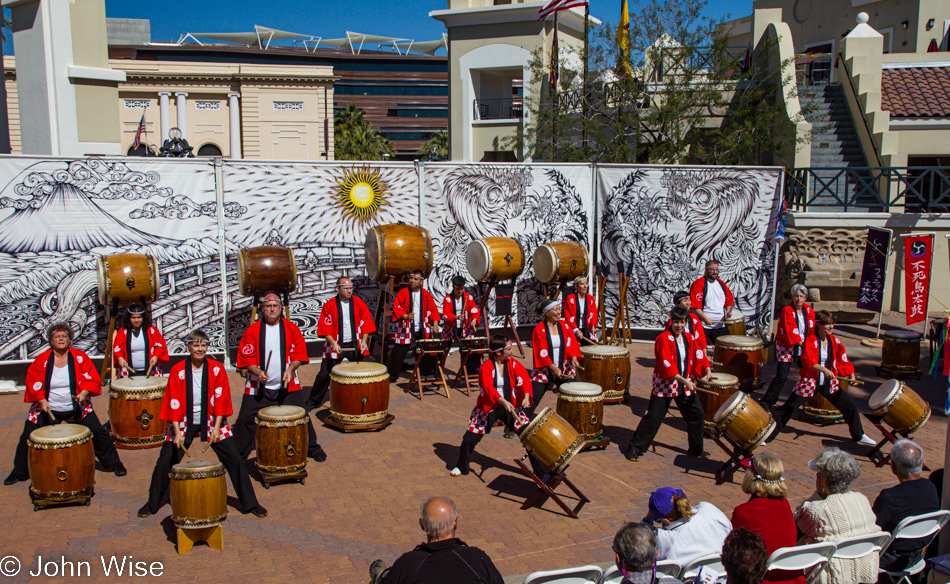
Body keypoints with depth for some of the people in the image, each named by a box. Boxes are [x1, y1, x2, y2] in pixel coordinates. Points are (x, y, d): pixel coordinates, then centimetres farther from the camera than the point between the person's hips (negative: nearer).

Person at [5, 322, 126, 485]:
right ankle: (19, 472, 24)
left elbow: (92, 379, -4)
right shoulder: (42, 359, -5)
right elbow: (33, 382, -3)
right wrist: (42, 401, -16)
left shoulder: (80, 357, -5)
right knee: (27, 438, 1)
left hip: (76, 408, -1)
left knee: (98, 433, -7)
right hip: (47, 409, 1)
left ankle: (114, 464, 11)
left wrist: (83, 393, -21)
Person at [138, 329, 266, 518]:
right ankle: (152, 504, 26)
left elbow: (221, 400, -5)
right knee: (165, 463, 1)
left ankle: (250, 503, 8)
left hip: (211, 421, 0)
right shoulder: (177, 371, -6)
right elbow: (174, 403, -7)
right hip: (184, 423, 0)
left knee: (234, 459, -5)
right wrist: (177, 432, -15)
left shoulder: (217, 369, -5)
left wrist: (216, 428, -14)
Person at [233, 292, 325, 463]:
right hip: (258, 387, 0)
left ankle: (312, 448, 22)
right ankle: (238, 454, 19)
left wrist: (290, 369, -14)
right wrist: (257, 372, -19)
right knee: (245, 419, 0)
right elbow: (246, 357, -2)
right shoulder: (252, 330, -1)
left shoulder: (291, 328, 2)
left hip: (287, 385, 0)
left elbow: (298, 353, 3)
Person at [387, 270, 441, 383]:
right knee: (398, 353, 0)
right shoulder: (403, 293, -3)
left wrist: (435, 323, -10)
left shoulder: (426, 294, 5)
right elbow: (396, 308, -7)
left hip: (423, 331, 2)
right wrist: (406, 316, -25)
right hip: (406, 330, -2)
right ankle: (391, 376, 13)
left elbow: (433, 310, 5)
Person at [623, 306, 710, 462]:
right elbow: (667, 365, -21)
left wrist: (706, 369, -20)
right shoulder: (664, 339, -15)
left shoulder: (688, 339, 8)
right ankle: (634, 448, 1)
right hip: (665, 384, -7)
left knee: (696, 413, 10)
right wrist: (684, 380, -26)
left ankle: (696, 449, 28)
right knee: (654, 416, -7)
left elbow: (698, 354, 1)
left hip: (686, 384, 7)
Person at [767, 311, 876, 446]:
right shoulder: (810, 340, -13)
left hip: (829, 383, 5)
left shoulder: (835, 342, 4)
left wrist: (851, 375, -12)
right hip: (809, 383, -5)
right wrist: (824, 370, -39)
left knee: (850, 405, 7)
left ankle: (859, 436, 29)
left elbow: (843, 360, 2)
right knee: (788, 408, -8)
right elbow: (808, 360, -27)